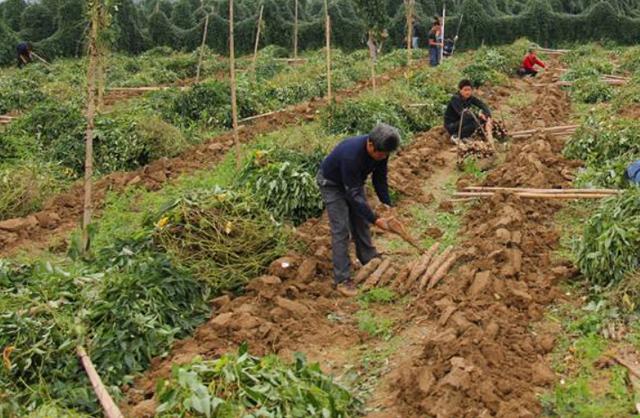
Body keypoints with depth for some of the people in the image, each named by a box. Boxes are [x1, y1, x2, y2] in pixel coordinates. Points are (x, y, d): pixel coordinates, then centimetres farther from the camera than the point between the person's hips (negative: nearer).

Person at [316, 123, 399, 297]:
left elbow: (380, 179, -5)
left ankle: (370, 261, 29)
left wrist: (388, 205, -13)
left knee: (361, 222, 13)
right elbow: (353, 194, -37)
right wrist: (375, 219, -35)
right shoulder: (351, 154, -43)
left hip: (354, 181, 7)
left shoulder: (381, 150, -21)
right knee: (341, 229, -11)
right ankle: (342, 279, -7)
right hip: (332, 184, -7)